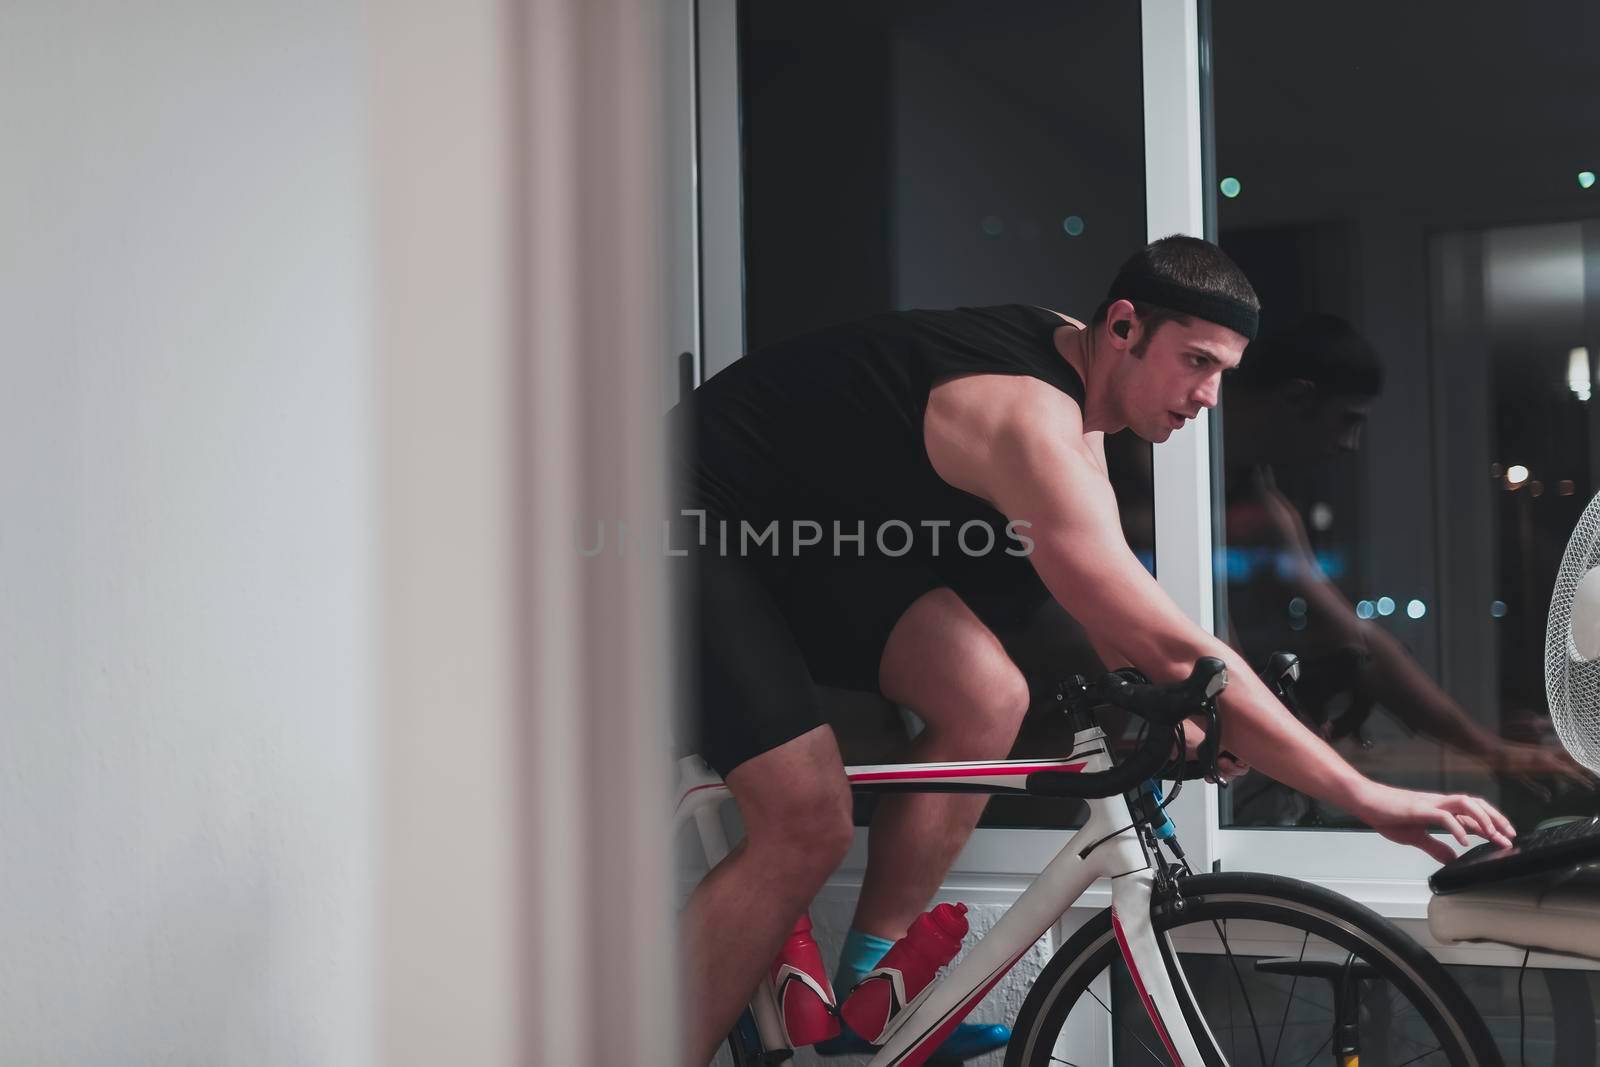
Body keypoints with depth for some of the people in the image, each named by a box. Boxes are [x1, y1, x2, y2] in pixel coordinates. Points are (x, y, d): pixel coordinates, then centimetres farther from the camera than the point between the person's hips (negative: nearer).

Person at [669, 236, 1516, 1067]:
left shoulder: (1068, 365, 1)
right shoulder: (1031, 418, -29)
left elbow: (1109, 606, 10)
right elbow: (1175, 650, -33)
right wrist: (1367, 798, -31)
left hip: (803, 536, 9)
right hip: (701, 527, -9)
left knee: (987, 698, -6)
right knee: (808, 828, -19)